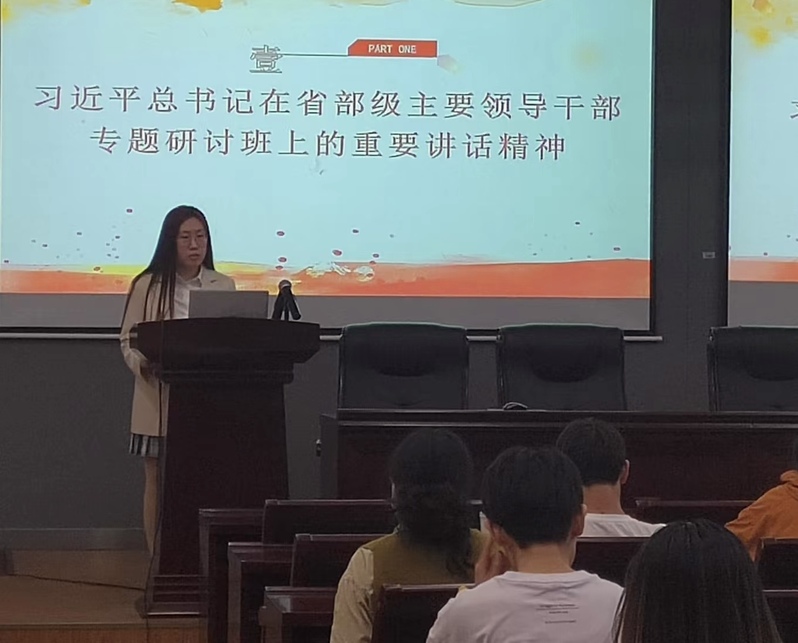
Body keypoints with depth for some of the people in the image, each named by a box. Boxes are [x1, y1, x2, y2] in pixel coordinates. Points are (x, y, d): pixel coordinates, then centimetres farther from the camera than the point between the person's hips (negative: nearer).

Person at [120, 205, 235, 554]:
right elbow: (128, 339, 1)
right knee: (157, 480, 4)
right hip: (159, 398, -1)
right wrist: (145, 365, -18)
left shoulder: (224, 286, 8)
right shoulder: (147, 286, 2)